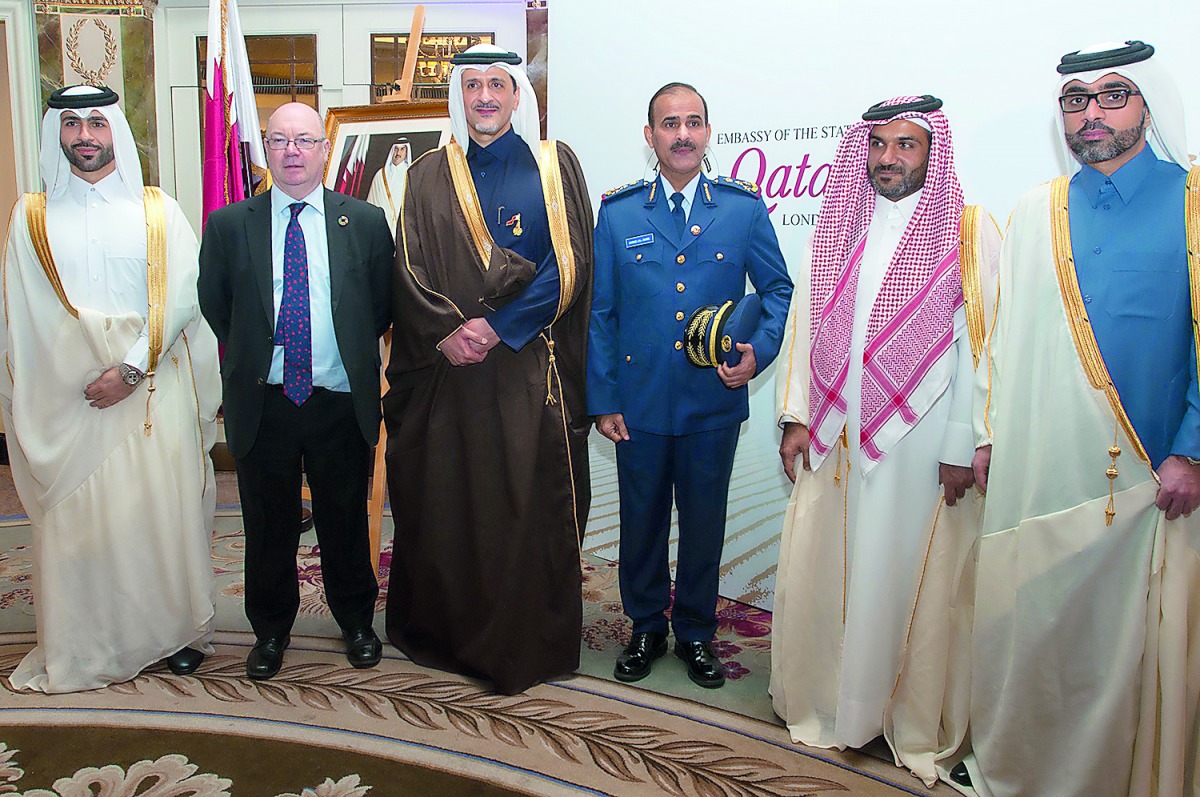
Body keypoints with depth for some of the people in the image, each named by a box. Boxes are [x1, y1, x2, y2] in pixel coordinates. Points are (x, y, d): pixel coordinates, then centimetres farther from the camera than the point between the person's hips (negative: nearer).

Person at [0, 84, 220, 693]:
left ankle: (176, 629, 17)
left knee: (163, 508, 2)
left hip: (153, 391, 0)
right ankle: (86, 646, 14)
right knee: (76, 517, 1)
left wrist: (132, 368, -13)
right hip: (68, 395, 1)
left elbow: (183, 296, -4)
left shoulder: (158, 211, 6)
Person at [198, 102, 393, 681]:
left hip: (342, 405, 0)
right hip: (262, 404, 0)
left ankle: (356, 621, 32)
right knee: (269, 525, 11)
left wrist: (348, 351, 5)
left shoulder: (366, 222, 3)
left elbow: (383, 306, 8)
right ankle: (271, 630, 30)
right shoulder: (228, 225, 2)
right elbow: (215, 308, 10)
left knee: (346, 520, 12)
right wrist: (255, 355, 10)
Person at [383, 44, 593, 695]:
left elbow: (566, 267, -4)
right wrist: (446, 332, -13)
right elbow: (410, 271, 4)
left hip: (532, 370, -1)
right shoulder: (430, 176, 10)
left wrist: (496, 328, -13)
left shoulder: (556, 166, 5)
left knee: (531, 505, 1)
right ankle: (448, 632, 22)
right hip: (448, 371, 2)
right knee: (445, 504, 6)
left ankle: (530, 642, 15)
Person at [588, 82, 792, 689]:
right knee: (642, 520, 12)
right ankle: (646, 627, 32)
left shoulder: (744, 207, 1)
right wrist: (602, 400, -1)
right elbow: (599, 313, 2)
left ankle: (696, 633, 30)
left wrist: (760, 350, -11)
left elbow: (778, 290, 8)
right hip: (640, 403, 0)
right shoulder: (617, 212, 1)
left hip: (715, 402, 0)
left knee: (704, 523, 11)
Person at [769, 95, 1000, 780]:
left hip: (920, 441, -4)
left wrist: (962, 448, -11)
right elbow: (806, 324, 11)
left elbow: (978, 344, -7)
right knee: (819, 569, 8)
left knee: (910, 579, 4)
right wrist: (797, 417, 5)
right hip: (834, 439, 4)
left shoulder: (969, 233, -3)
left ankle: (918, 725, 20)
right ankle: (822, 704, 26)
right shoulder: (836, 229, 11)